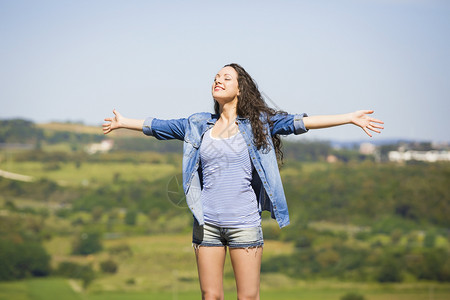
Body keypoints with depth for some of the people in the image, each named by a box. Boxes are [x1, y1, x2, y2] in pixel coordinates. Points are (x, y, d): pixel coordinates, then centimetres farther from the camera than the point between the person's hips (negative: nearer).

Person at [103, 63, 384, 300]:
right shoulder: (199, 125, 11)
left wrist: (350, 118, -10)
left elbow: (299, 122, -3)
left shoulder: (257, 122, 3)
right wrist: (123, 122, 32)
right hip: (207, 222, 3)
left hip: (244, 222, -3)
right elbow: (158, 126, 23)